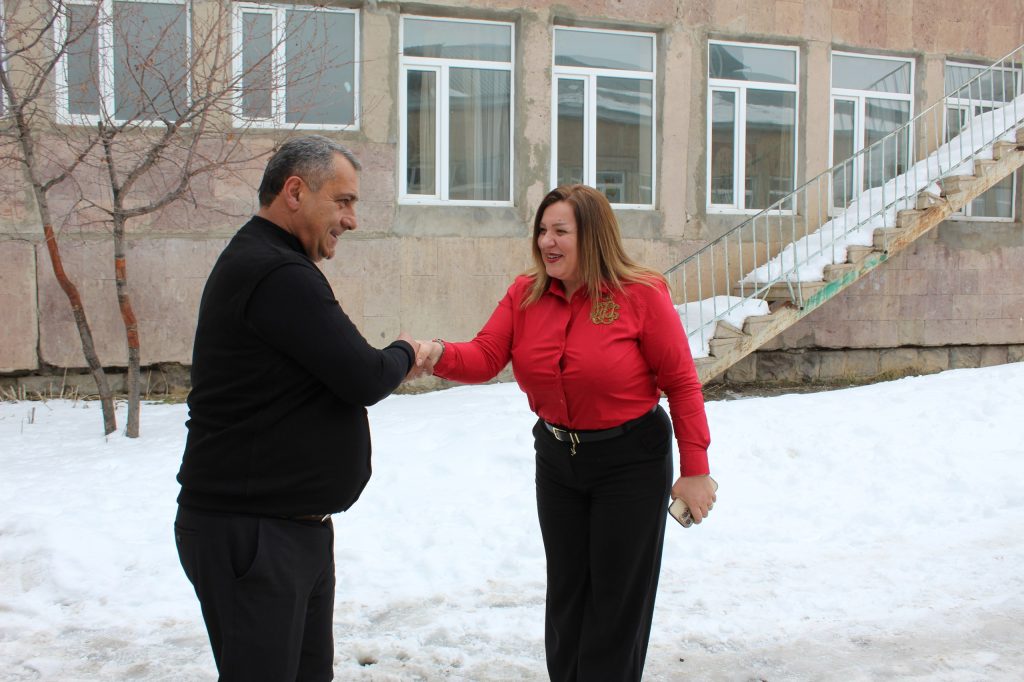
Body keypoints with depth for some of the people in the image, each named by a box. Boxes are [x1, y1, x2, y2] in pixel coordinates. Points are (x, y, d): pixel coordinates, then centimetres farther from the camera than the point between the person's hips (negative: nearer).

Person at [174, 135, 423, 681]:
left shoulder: (263, 263, 16)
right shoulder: (275, 273, -19)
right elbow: (363, 379, -20)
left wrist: (389, 362, 4)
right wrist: (403, 354, 1)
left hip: (298, 527, 11)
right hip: (249, 532, -11)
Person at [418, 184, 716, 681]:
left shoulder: (642, 296, -16)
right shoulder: (524, 295, -3)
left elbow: (682, 383, -13)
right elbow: (485, 357, -12)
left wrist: (695, 470, -13)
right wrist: (438, 355, -34)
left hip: (631, 460, -4)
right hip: (556, 458, 5)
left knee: (617, 601, 6)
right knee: (566, 593, 18)